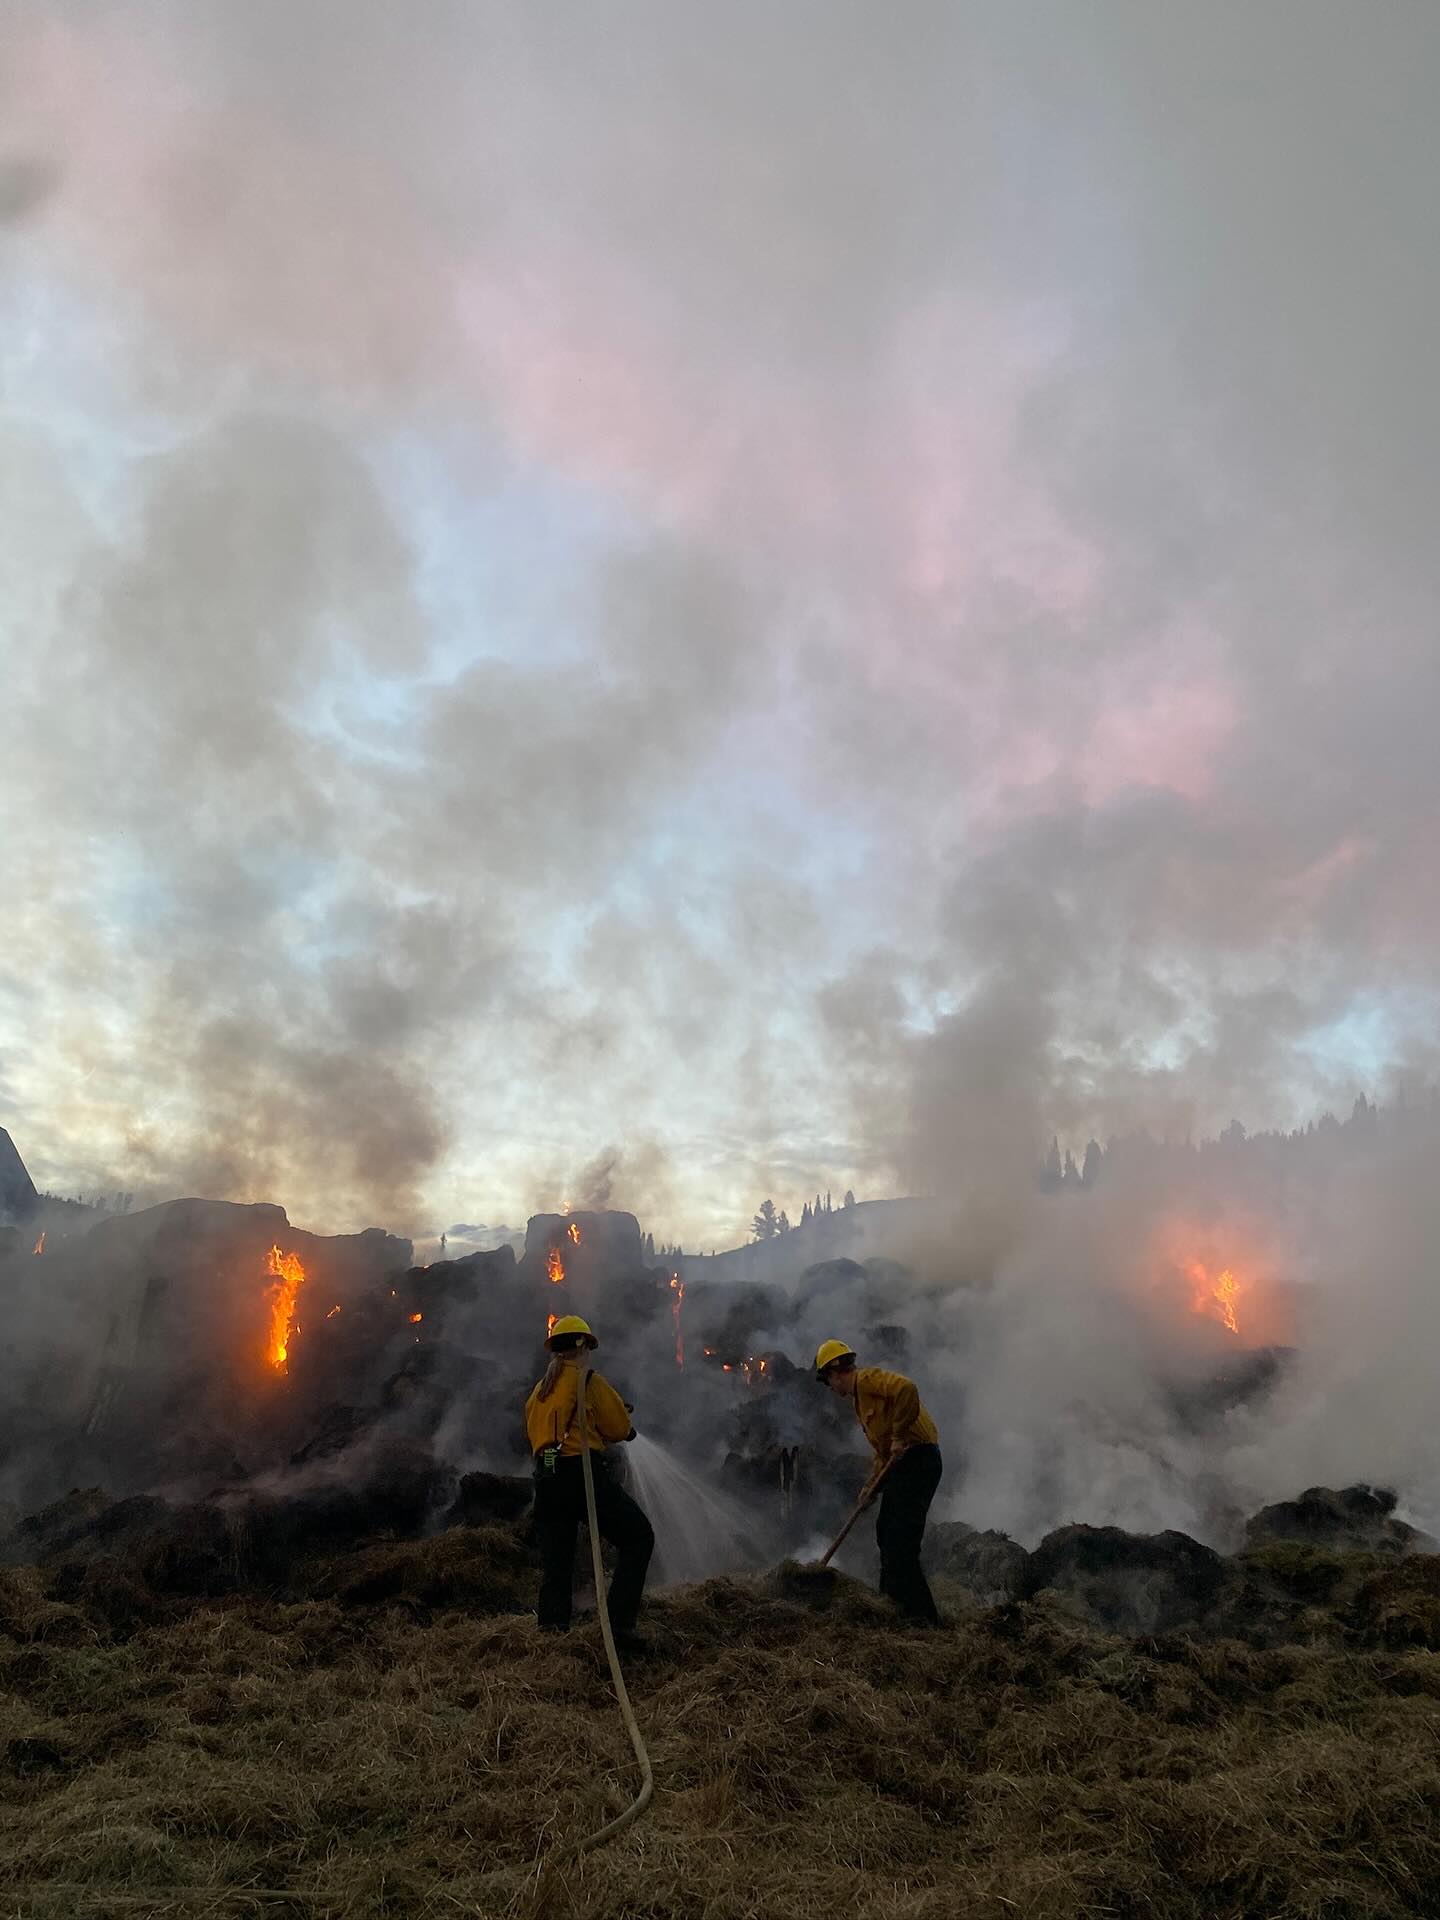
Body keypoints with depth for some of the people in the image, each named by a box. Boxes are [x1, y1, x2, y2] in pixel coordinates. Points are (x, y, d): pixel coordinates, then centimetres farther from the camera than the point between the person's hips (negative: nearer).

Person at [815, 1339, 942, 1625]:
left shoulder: (868, 1378, -9)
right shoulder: (858, 1398, 23)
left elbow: (907, 1390, -29)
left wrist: (899, 1435, -23)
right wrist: (872, 1484, 16)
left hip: (917, 1459, -11)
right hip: (902, 1463, 11)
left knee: (900, 1540, -10)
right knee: (886, 1532, 15)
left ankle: (921, 1616, -7)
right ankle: (894, 1601, 22)